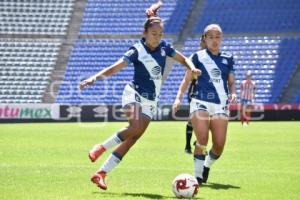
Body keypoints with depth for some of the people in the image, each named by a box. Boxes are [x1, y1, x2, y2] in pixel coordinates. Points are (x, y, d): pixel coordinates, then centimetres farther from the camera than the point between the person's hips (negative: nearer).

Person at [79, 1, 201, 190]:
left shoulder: (164, 47, 3)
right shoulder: (137, 50, -12)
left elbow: (183, 59, 14)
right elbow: (115, 67, -19)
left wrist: (192, 68, -9)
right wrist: (94, 77, -32)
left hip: (151, 101, 5)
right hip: (134, 94, -5)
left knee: (131, 140, -4)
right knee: (136, 127, -33)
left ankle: (101, 173, -2)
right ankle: (101, 147, -14)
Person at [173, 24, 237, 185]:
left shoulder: (227, 59, 14)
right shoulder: (198, 57, 6)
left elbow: (231, 82, 17)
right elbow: (187, 79, 5)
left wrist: (233, 93, -4)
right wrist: (179, 97, -8)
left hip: (220, 105, 3)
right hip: (200, 103, -3)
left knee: (219, 145, -3)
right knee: (202, 141, -17)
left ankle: (207, 166, 28)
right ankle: (198, 175, -5)